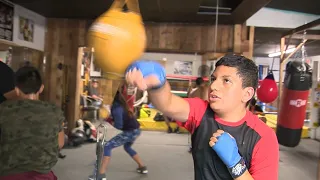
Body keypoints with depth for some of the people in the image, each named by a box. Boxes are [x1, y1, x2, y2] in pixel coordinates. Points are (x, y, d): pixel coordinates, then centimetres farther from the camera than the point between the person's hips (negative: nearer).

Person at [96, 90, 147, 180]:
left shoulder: (116, 108, -17)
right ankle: (142, 167, 38)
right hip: (135, 130, 9)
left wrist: (109, 120, -5)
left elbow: (119, 126, -19)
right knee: (127, 147, 34)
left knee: (107, 147, -6)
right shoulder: (120, 104, 9)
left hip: (129, 132, -9)